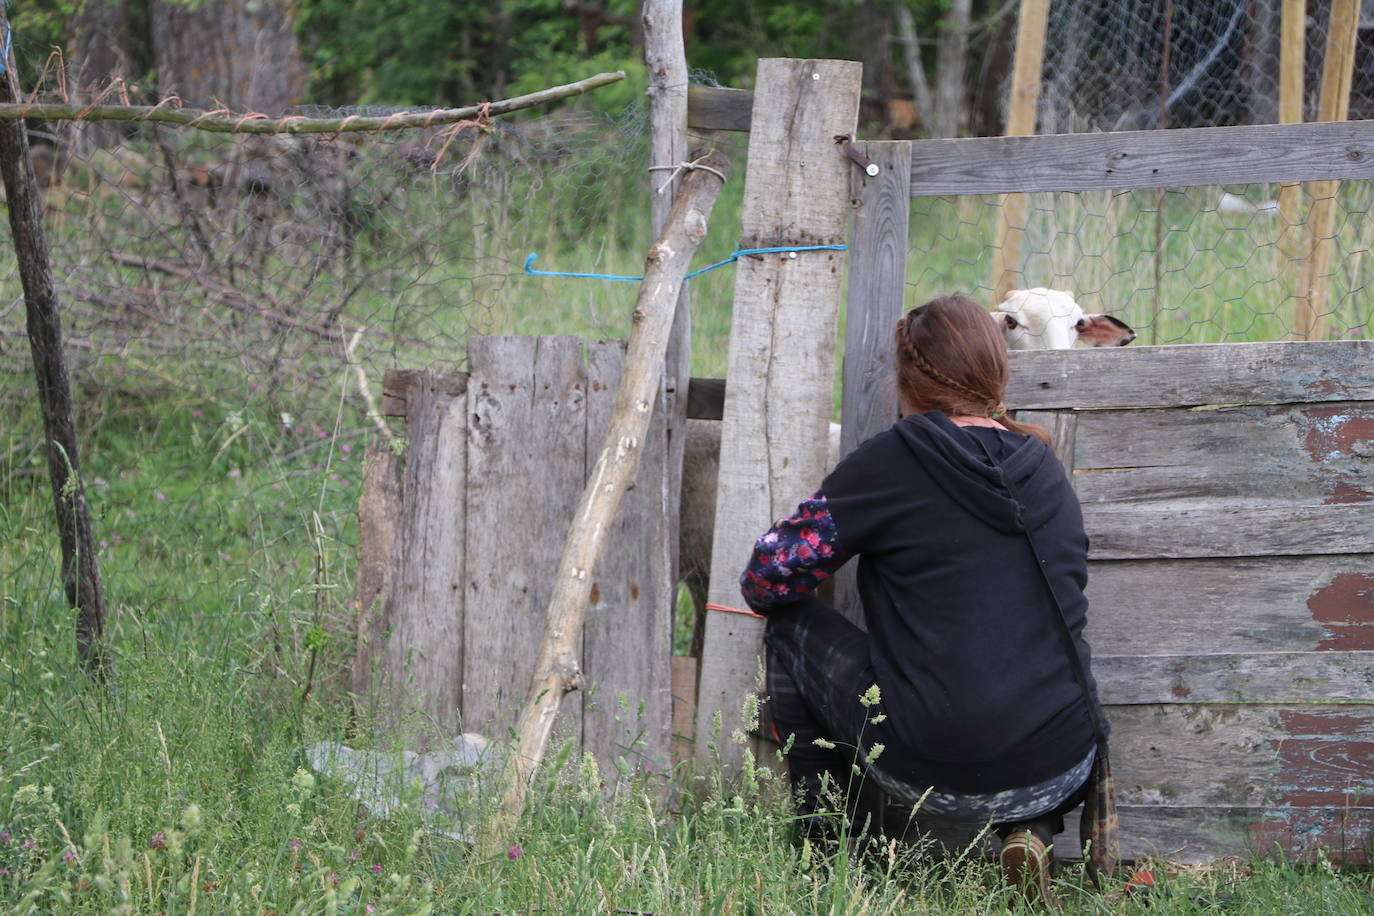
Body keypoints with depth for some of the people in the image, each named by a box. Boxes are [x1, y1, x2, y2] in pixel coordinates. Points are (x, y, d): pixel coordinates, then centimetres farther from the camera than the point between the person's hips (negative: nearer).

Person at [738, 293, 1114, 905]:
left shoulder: (894, 461, -6)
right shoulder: (1045, 468, 10)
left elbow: (767, 578, -2)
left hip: (935, 777, -4)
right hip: (1062, 774, 4)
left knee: (791, 624, 16)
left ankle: (821, 838, 20)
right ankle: (1031, 832, 12)